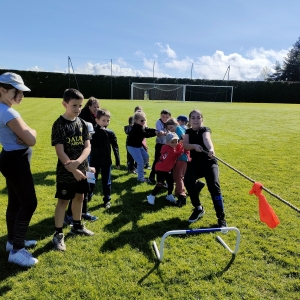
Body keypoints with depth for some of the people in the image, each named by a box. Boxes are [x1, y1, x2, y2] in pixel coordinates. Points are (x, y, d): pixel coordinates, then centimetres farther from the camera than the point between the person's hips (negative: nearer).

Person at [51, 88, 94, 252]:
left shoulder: (82, 123, 2)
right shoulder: (59, 124, -13)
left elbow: (87, 147, -3)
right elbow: (60, 151, -18)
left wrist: (78, 162, -21)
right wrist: (73, 169, -23)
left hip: (81, 168, 6)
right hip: (65, 171, -6)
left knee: (79, 197, 18)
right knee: (63, 201, 3)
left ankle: (77, 226, 37)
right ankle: (58, 234, 17)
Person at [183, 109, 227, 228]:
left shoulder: (205, 130, -4)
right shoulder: (188, 132, 8)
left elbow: (207, 139, -30)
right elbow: (185, 145, -10)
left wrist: (211, 149, -52)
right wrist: (194, 146, -32)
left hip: (209, 162, -3)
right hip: (194, 162, 3)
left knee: (214, 186, -22)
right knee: (187, 181, -23)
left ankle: (221, 218, -9)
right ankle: (198, 209, 2)